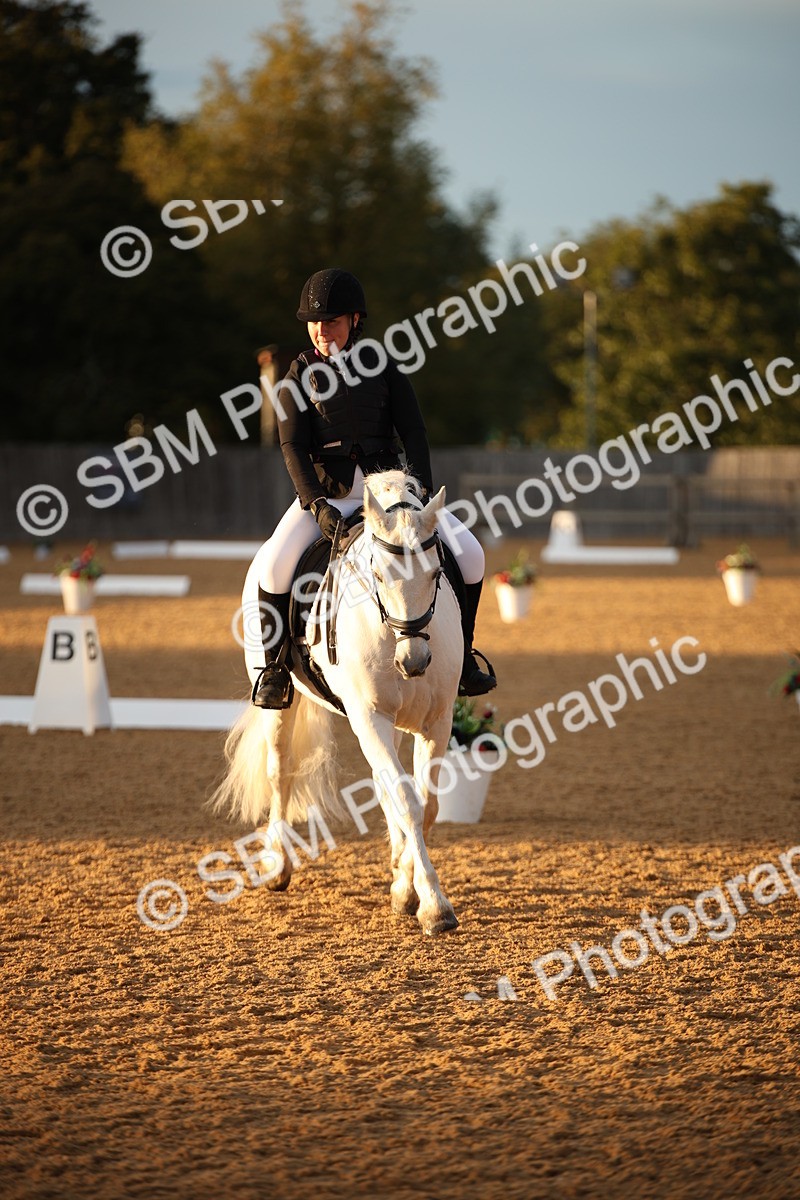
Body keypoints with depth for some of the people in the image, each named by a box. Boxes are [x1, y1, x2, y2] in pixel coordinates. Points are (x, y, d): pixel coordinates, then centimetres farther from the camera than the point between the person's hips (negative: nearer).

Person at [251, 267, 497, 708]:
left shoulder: (381, 366, 4)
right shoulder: (299, 378, 0)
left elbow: (413, 431, 0)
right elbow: (293, 447, -8)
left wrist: (421, 489, -15)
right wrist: (316, 505, -22)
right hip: (326, 492, -1)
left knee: (469, 554, -13)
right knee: (275, 565, -26)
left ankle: (460, 655, 6)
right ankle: (274, 667, -6)